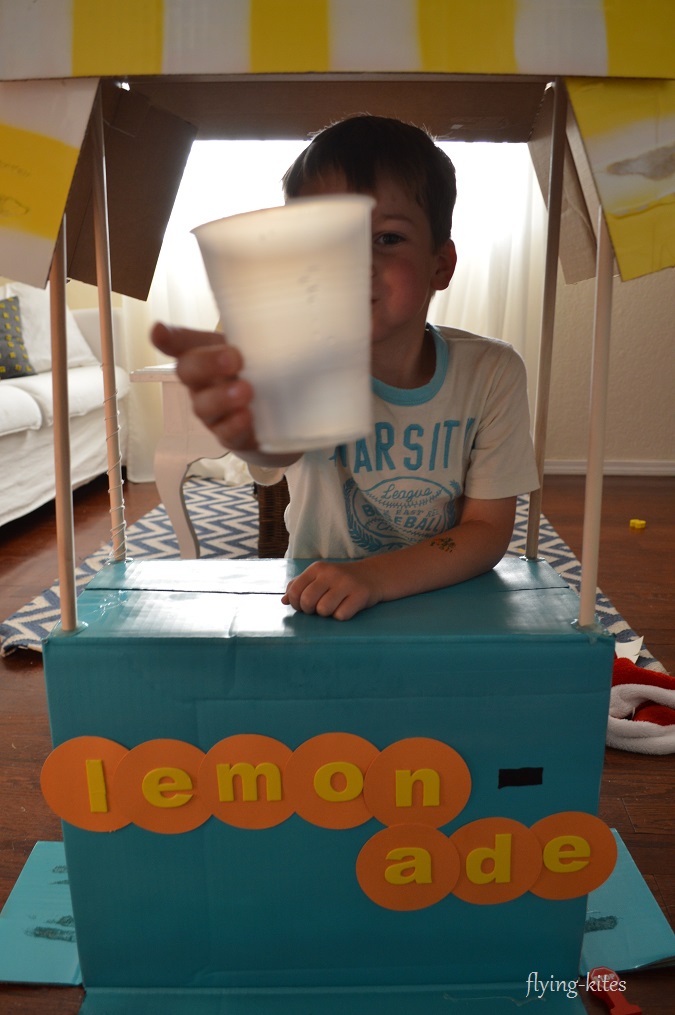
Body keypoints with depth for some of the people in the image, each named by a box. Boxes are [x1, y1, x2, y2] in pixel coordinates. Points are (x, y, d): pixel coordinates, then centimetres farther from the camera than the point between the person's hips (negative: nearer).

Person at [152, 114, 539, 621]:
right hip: (319, 618, 0)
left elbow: (489, 530, -9)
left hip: (448, 609, 1)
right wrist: (257, 431, -61)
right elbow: (282, 445, -38)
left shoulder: (491, 371, -10)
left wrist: (376, 576, -23)